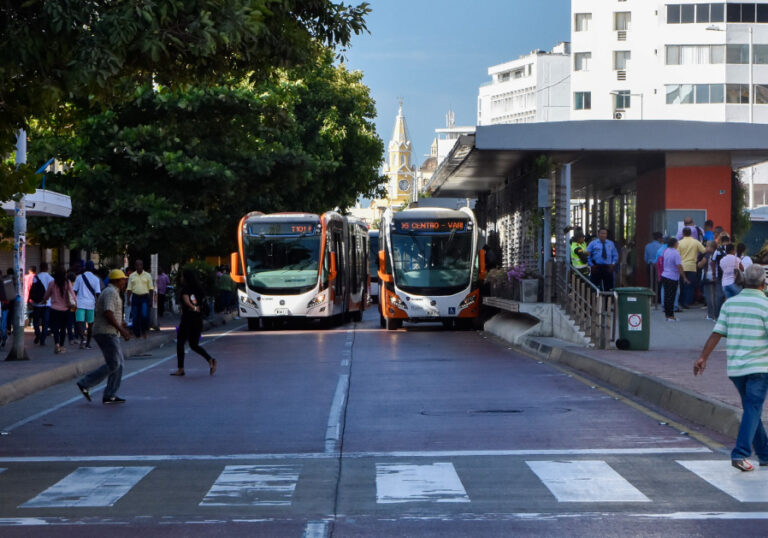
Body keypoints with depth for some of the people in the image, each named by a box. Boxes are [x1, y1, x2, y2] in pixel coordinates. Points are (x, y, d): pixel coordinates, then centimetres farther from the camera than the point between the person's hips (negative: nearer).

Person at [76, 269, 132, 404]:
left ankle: (110, 395, 7)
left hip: (110, 333, 11)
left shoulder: (109, 292, 21)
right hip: (106, 333, -11)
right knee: (113, 364, -12)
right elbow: (108, 313, -24)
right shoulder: (111, 292, -13)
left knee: (118, 363, 8)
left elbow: (97, 314, 26)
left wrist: (120, 324, 24)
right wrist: (121, 329, -21)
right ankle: (85, 384, -9)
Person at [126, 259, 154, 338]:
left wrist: (150, 299, -3)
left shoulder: (147, 275, 5)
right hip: (135, 297, 2)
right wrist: (128, 299, -1)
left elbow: (151, 288, 4)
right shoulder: (132, 276, 9)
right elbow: (129, 288, 8)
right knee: (135, 317, 2)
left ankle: (144, 331, 2)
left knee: (144, 315, -17)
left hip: (144, 297, -2)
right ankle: (137, 334, 12)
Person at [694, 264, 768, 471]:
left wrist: (703, 357, 8)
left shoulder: (730, 303, 5)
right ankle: (740, 454, -16)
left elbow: (717, 333, 3)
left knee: (751, 409, 15)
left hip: (734, 367, 5)